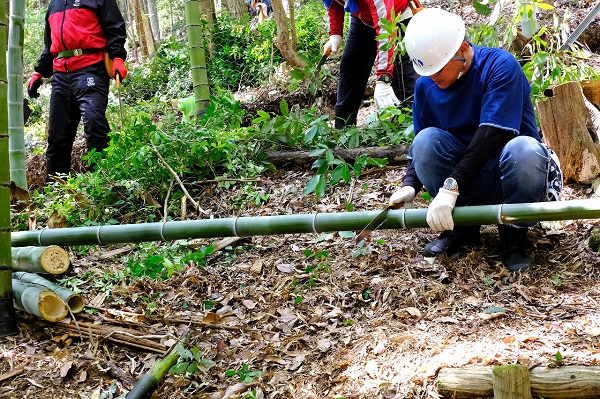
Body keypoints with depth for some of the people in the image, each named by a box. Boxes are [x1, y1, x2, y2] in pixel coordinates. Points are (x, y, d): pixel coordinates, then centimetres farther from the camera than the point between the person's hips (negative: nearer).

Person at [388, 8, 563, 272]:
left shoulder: (499, 66, -16)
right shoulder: (425, 85, 0)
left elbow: (492, 134, -26)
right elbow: (419, 146, 5)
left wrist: (451, 186, -32)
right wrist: (410, 185, -14)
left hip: (509, 172, -4)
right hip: (472, 186, 4)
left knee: (524, 149, -37)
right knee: (427, 140, -23)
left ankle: (514, 234, -12)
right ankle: (462, 227, -7)